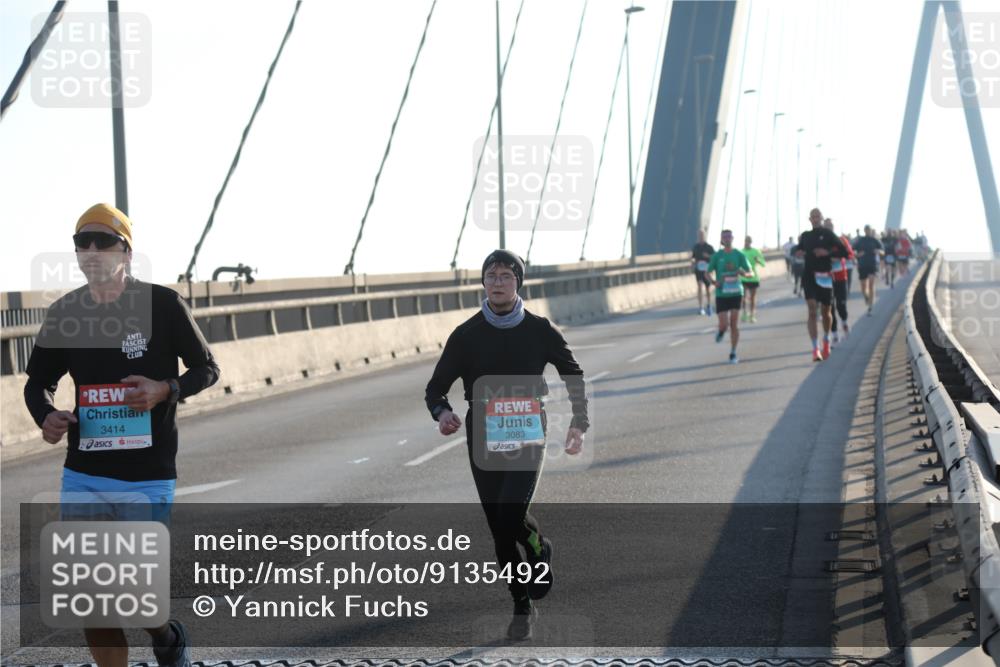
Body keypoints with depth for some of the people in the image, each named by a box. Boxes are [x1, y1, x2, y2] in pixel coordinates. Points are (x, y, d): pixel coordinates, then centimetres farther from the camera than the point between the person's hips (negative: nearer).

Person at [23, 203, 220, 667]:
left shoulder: (162, 304, -6)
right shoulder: (64, 313, 4)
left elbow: (206, 369, 2)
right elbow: (37, 383, 16)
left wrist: (165, 390, -18)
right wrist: (47, 416, -7)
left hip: (148, 478, -3)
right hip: (83, 477, 3)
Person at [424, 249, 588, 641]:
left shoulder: (539, 330, -1)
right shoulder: (467, 335, -1)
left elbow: (573, 376, 11)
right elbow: (436, 387, 2)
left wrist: (579, 424, -1)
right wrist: (442, 413, -21)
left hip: (527, 436, -2)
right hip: (483, 442, 2)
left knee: (511, 514, -21)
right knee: (499, 528, 5)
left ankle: (539, 550, 13)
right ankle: (522, 606, 21)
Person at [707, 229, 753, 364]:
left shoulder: (739, 255, 1)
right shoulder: (717, 256, 0)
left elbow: (749, 272, 2)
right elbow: (709, 273, 3)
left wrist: (741, 272, -21)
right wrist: (714, 281, -17)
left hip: (736, 293, 1)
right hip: (721, 294, -1)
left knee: (734, 324, -1)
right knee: (724, 324, -8)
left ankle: (733, 353, 10)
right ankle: (721, 331, 31)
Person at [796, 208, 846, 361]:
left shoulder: (828, 234, -1)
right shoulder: (805, 236, 9)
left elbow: (843, 252, -4)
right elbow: (799, 250, 25)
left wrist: (828, 252, -18)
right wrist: (799, 253, 2)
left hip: (825, 277, -1)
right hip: (809, 275, 1)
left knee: (825, 312, 12)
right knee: (812, 311, -12)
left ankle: (826, 341, 38)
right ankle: (815, 349, -15)